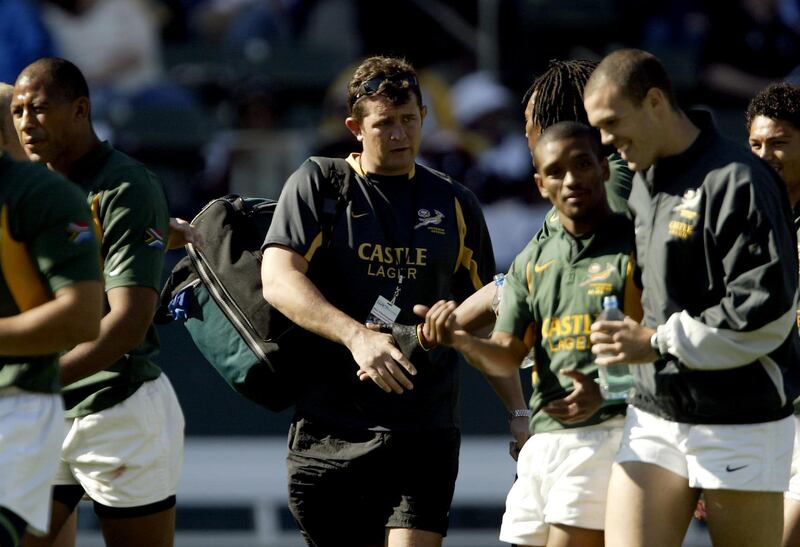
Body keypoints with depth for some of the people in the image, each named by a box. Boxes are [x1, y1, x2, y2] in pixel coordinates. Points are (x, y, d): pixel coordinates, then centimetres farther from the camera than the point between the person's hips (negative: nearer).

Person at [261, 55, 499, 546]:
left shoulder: (455, 205, 13)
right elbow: (278, 281, -10)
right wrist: (357, 336, -24)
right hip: (329, 428, 0)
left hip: (424, 431, 1)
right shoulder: (317, 185, 5)